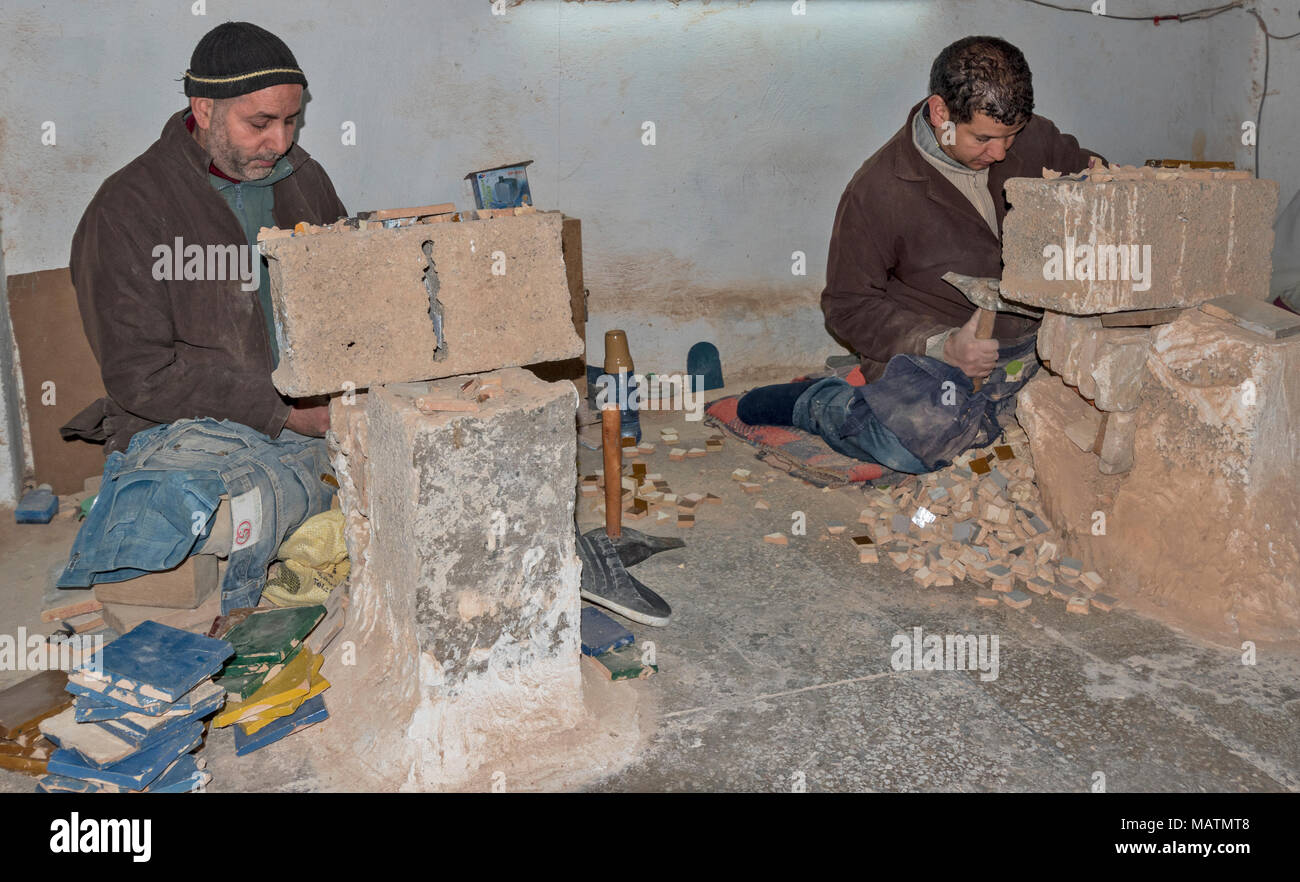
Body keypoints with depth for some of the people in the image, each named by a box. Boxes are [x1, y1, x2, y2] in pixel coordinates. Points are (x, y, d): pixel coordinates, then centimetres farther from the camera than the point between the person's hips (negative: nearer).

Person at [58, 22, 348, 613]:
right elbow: (139, 374, -11)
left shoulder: (303, 181, 15)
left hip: (317, 414, 8)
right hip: (195, 426, -7)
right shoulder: (126, 210, -4)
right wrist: (284, 412, -18)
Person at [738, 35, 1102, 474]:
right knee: (918, 437, -35)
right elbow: (849, 305, -8)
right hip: (931, 348, -8)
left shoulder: (1033, 138, 4)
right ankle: (815, 401, -1)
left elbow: (1078, 162, 28)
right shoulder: (877, 190, -12)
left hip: (1030, 335, 8)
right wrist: (942, 345, -20)